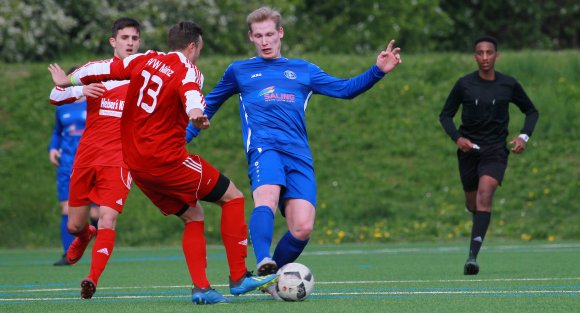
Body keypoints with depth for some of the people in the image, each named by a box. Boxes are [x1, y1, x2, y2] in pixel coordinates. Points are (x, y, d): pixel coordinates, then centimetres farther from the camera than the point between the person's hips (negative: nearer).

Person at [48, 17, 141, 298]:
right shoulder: (96, 69, 5)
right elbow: (55, 96, 5)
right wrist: (81, 90, -16)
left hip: (119, 158, -2)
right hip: (87, 156, 2)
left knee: (108, 219, -21)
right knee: (74, 225, 11)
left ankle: (92, 280, -17)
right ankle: (84, 236, 47)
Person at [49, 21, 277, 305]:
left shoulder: (145, 60, 10)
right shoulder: (189, 72, -9)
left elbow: (101, 70, 18)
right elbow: (191, 96, -32)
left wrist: (68, 80, 34)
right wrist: (197, 114, -54)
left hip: (135, 164, 7)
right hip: (166, 160, -7)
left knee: (193, 216, 17)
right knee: (232, 196, 3)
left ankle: (201, 287, 3)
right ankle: (239, 278, -1)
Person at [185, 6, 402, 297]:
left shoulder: (303, 70, 24)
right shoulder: (239, 71, 22)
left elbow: (344, 89, 17)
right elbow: (208, 106, 32)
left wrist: (377, 71, 3)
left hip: (299, 154, 2)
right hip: (264, 147, -2)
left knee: (302, 228, -15)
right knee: (267, 196, -37)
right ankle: (264, 264, -54)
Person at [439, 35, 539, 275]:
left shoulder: (508, 85, -1)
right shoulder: (464, 84, -2)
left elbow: (531, 112, 13)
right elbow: (445, 115, 6)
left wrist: (524, 136, -4)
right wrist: (457, 138, -12)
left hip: (495, 150, -2)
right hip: (469, 149, 2)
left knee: (484, 195, -22)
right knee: (472, 204, 9)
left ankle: (473, 255, -29)